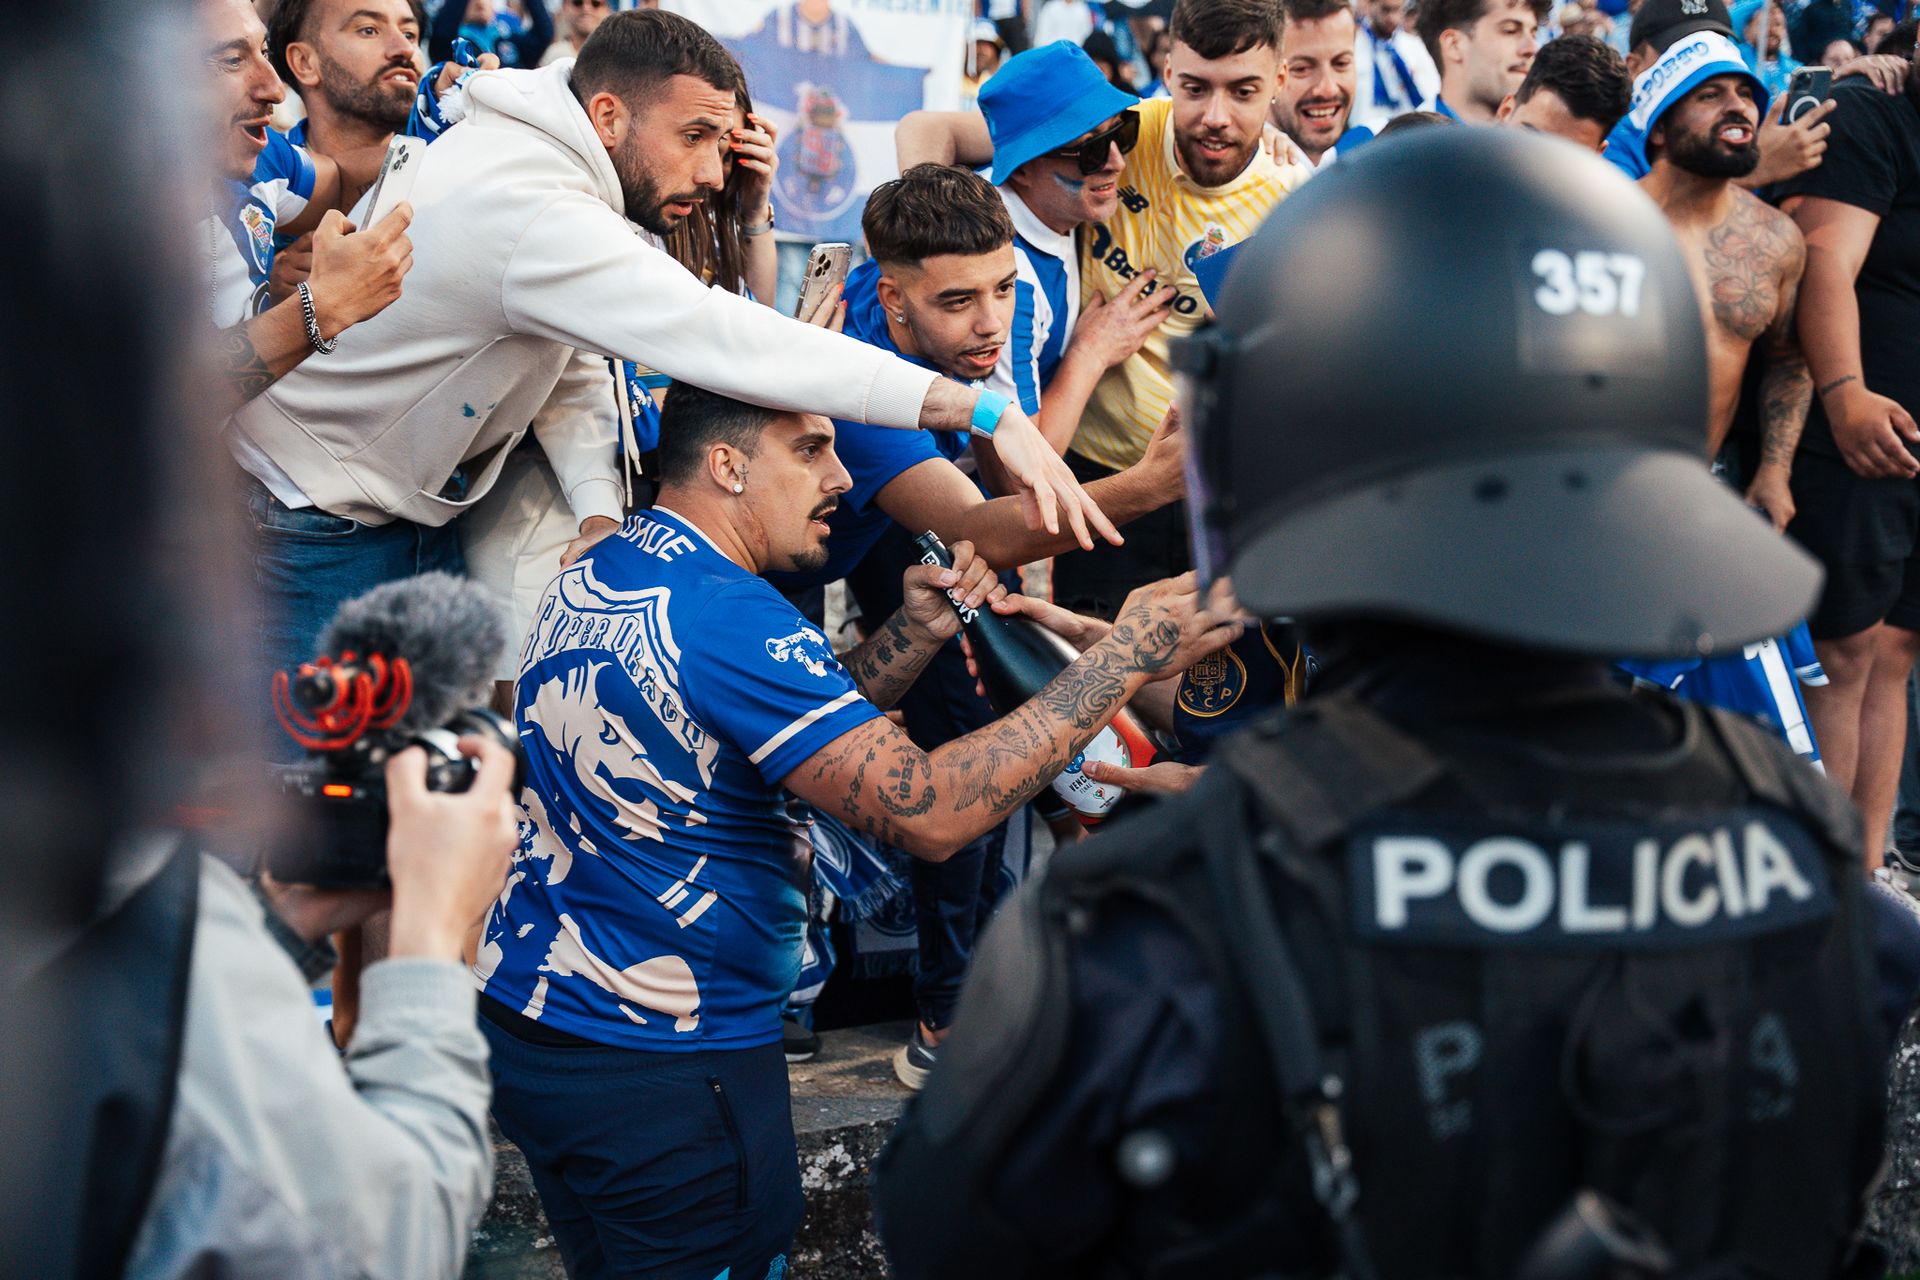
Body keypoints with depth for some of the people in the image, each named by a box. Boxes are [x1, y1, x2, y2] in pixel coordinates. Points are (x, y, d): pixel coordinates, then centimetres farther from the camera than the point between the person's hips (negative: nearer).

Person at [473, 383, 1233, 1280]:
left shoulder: (597, 573, 7)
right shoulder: (724, 617, -23)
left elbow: (805, 730, 13)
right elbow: (925, 812, -29)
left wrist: (915, 633, -1)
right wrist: (1126, 656, -25)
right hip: (656, 1064, -9)